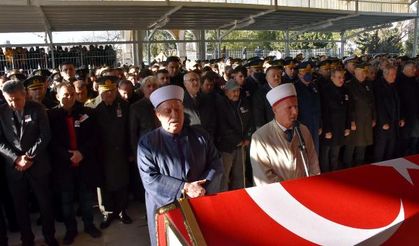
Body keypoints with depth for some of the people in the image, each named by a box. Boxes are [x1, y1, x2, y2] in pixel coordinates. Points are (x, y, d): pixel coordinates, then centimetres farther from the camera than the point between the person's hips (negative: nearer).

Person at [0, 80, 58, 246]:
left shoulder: (37, 108, -4)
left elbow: (45, 136, -6)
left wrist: (30, 156, -14)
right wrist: (16, 159, -15)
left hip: (38, 165, -1)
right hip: (14, 167, 1)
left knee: (45, 204, 9)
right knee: (20, 206, 12)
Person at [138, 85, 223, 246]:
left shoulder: (200, 136, 1)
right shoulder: (147, 143, -7)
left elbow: (216, 165, -1)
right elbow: (149, 179, -14)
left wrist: (203, 189, -17)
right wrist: (183, 188, -21)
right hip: (165, 210, -2)